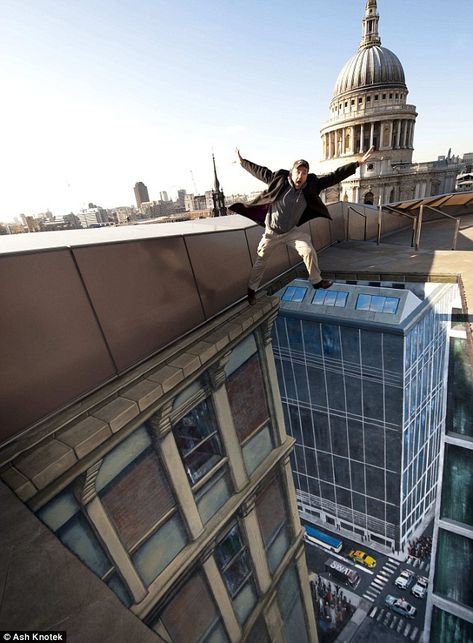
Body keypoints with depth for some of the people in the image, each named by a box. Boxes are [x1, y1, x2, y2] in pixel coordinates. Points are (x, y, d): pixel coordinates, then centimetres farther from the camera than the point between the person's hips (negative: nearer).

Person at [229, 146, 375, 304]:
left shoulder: (312, 185, -12)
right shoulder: (279, 179, -18)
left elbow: (334, 176, -12)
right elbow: (260, 171, -5)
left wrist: (358, 163, -14)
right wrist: (242, 162, 5)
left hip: (292, 231, 2)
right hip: (272, 231, -2)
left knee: (309, 251, -9)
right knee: (261, 260, 5)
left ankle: (316, 281, 13)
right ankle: (251, 290, 22)